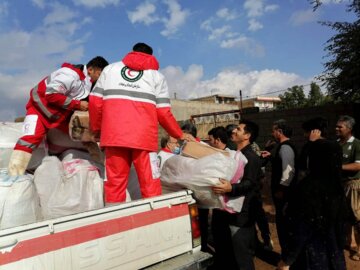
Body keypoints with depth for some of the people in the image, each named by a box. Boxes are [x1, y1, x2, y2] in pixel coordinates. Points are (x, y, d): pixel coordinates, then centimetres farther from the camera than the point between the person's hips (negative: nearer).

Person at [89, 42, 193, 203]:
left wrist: (96, 129, 25)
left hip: (113, 134, 2)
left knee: (114, 183, 7)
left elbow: (95, 101, 12)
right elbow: (163, 112, 7)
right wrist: (180, 135, 20)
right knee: (150, 185, 2)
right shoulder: (156, 75, 16)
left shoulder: (110, 69, 22)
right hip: (143, 136, -2)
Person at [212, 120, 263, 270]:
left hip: (241, 215, -9)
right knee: (226, 253, 19)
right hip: (227, 212, 9)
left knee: (242, 258, 1)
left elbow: (249, 184, -25)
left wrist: (230, 188, -42)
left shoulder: (251, 158, -13)